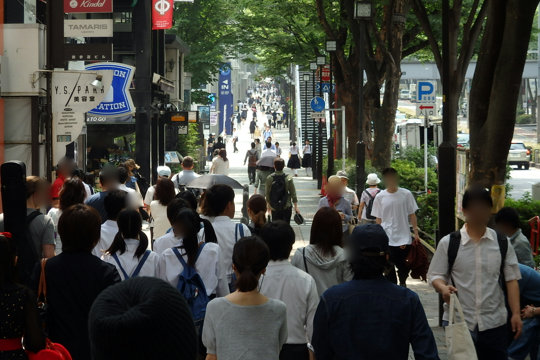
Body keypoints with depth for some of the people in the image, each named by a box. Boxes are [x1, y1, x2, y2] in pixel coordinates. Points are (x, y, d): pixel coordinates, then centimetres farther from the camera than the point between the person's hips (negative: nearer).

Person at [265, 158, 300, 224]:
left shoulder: (269, 178, -9)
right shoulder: (288, 179, -12)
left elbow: (267, 193, -1)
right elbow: (293, 194, -8)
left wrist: (268, 204, 15)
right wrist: (296, 207, 0)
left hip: (274, 208, 1)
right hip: (286, 207, -1)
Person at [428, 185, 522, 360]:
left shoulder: (502, 243, 3)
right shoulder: (448, 243, 0)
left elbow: (511, 279, 6)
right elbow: (435, 275, 4)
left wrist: (516, 313, 0)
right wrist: (443, 287, -19)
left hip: (495, 323, 1)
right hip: (459, 322, -1)